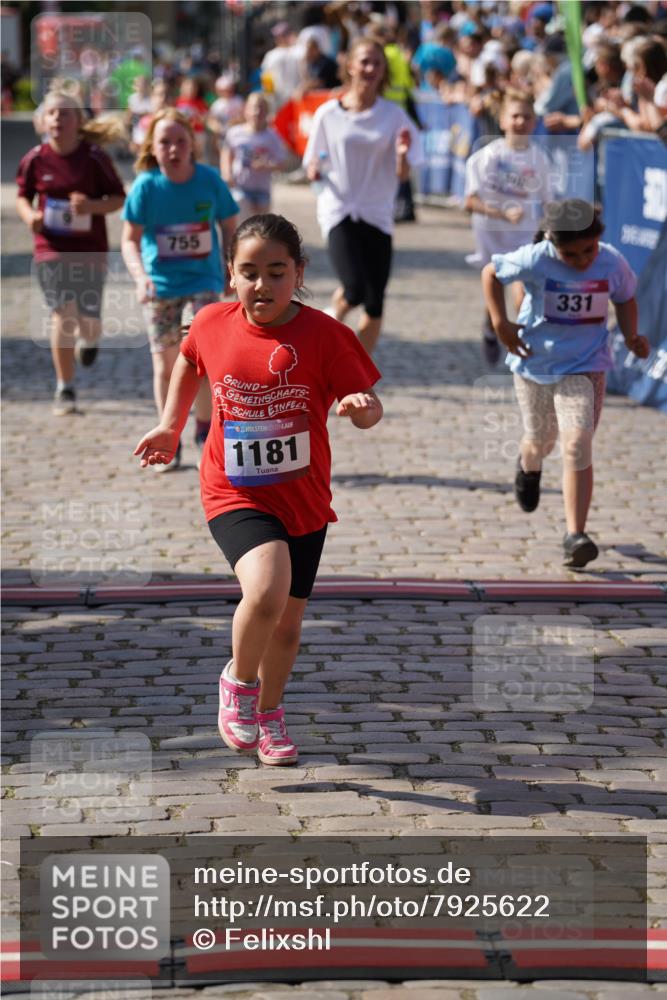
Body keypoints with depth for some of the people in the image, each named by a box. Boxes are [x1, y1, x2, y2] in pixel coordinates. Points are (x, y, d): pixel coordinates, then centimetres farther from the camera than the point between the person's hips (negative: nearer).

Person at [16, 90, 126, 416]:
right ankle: (64, 390, 2)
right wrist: (29, 215, -12)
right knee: (62, 315, -12)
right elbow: (22, 196, 10)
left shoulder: (94, 157, -8)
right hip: (51, 250, 0)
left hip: (90, 251, 0)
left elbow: (118, 198, -2)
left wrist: (92, 206, -21)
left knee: (89, 324, 1)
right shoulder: (35, 160, -4)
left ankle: (88, 339, 42)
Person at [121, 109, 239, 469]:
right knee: (165, 363, 5)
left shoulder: (209, 180, -9)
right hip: (161, 284, 0)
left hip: (204, 279, 0)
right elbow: (130, 239, -5)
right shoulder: (146, 186, -10)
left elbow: (229, 227, 5)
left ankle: (204, 429, 7)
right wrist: (140, 276, -20)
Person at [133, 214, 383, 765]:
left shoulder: (325, 334, -12)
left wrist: (362, 406, -34)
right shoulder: (213, 324, -4)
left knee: (287, 621, 12)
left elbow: (368, 410, -11)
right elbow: (189, 360, 19)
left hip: (303, 497, 1)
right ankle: (239, 682, 2)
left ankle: (269, 711, 40)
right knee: (267, 589, -27)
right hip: (235, 494, -1)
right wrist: (171, 426, 20)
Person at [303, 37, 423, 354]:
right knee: (354, 289, -22)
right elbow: (312, 168, 7)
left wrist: (402, 154, -21)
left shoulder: (393, 115, 1)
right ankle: (333, 318, 13)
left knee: (375, 305, 1)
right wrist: (314, 170, -16)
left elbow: (403, 175, 0)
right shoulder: (329, 113, -1)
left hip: (377, 214, 2)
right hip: (339, 210, -2)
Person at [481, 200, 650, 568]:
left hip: (584, 367, -1)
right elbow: (491, 273, -1)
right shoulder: (535, 261, -18)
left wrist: (631, 336, -7)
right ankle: (528, 468, 58)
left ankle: (575, 535, -15)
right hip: (535, 362, 1)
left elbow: (625, 300, 10)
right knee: (540, 439, 18)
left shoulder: (613, 264, -11)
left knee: (577, 444, -16)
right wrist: (500, 323, -9)